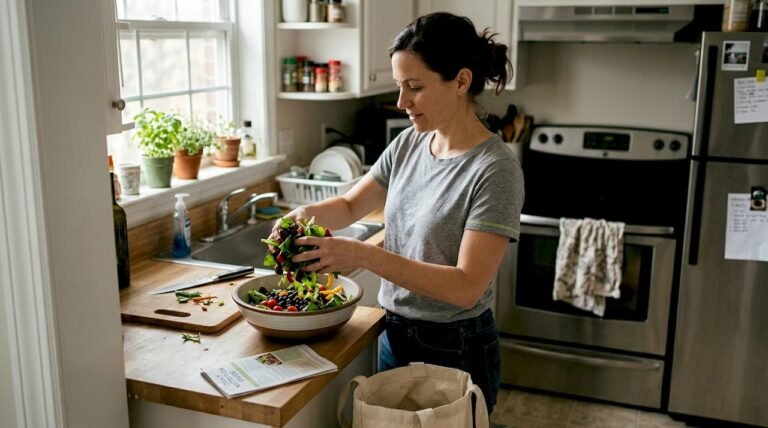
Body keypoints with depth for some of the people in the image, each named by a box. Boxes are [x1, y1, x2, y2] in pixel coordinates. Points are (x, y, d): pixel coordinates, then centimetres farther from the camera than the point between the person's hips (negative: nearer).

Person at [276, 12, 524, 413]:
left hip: (455, 350, -6)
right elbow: (350, 206, 10)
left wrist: (364, 255, -32)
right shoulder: (408, 144, -1)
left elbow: (467, 287, -26)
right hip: (394, 335, 6)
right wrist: (307, 213, -12)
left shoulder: (495, 169, -21)